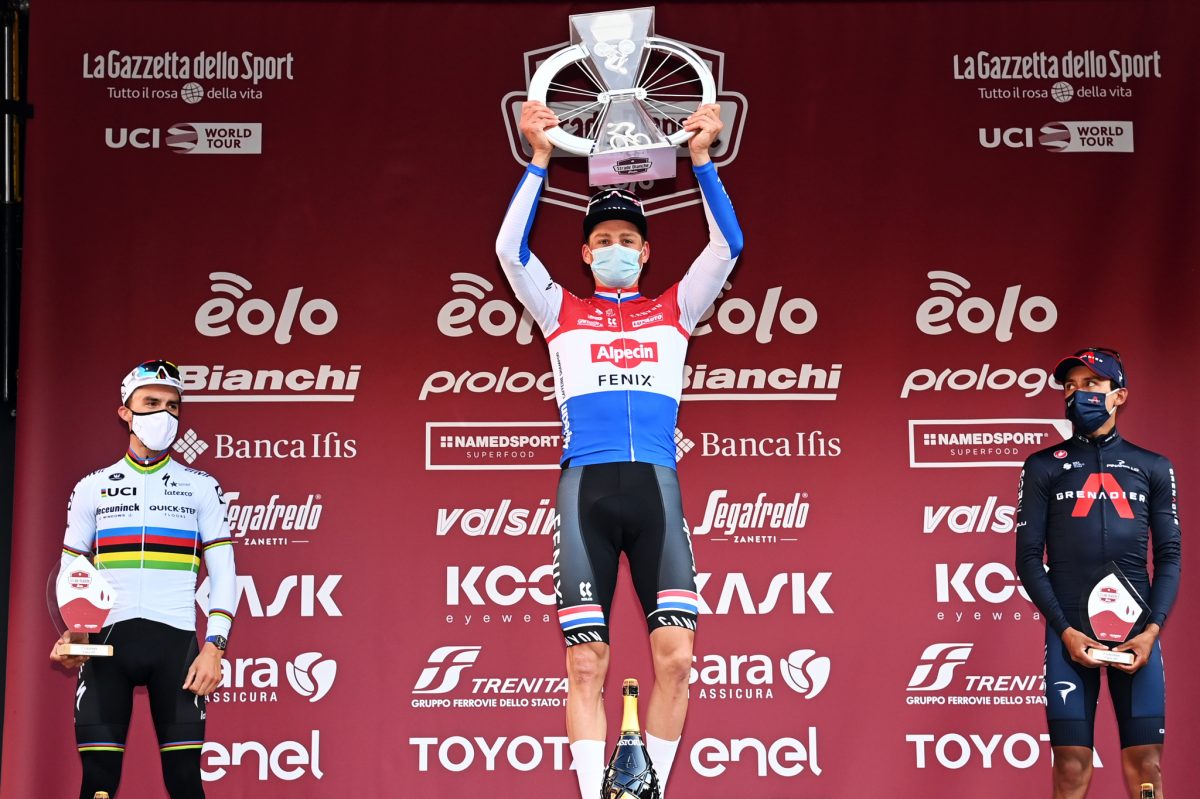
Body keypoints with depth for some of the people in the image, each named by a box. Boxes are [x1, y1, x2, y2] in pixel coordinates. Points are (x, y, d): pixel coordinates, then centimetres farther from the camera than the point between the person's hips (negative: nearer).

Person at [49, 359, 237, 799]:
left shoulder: (201, 487, 9)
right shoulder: (91, 488, 12)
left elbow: (223, 575, 6)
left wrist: (214, 647, -6)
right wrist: (70, 635, -4)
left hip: (176, 644, -1)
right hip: (106, 643, 1)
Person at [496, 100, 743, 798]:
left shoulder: (673, 311, 18)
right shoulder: (564, 313, 17)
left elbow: (727, 245, 8)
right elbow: (511, 249, 4)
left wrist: (702, 157, 2)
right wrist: (540, 160, 1)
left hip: (656, 485, 1)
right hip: (586, 486, 0)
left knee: (675, 654, -9)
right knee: (587, 664, -5)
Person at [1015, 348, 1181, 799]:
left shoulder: (1152, 468, 12)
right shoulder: (1044, 467, 8)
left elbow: (1169, 557, 10)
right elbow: (1028, 558, 4)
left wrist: (1152, 629, -5)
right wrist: (1065, 630, -8)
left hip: (1136, 631, 1)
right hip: (1070, 631, -1)